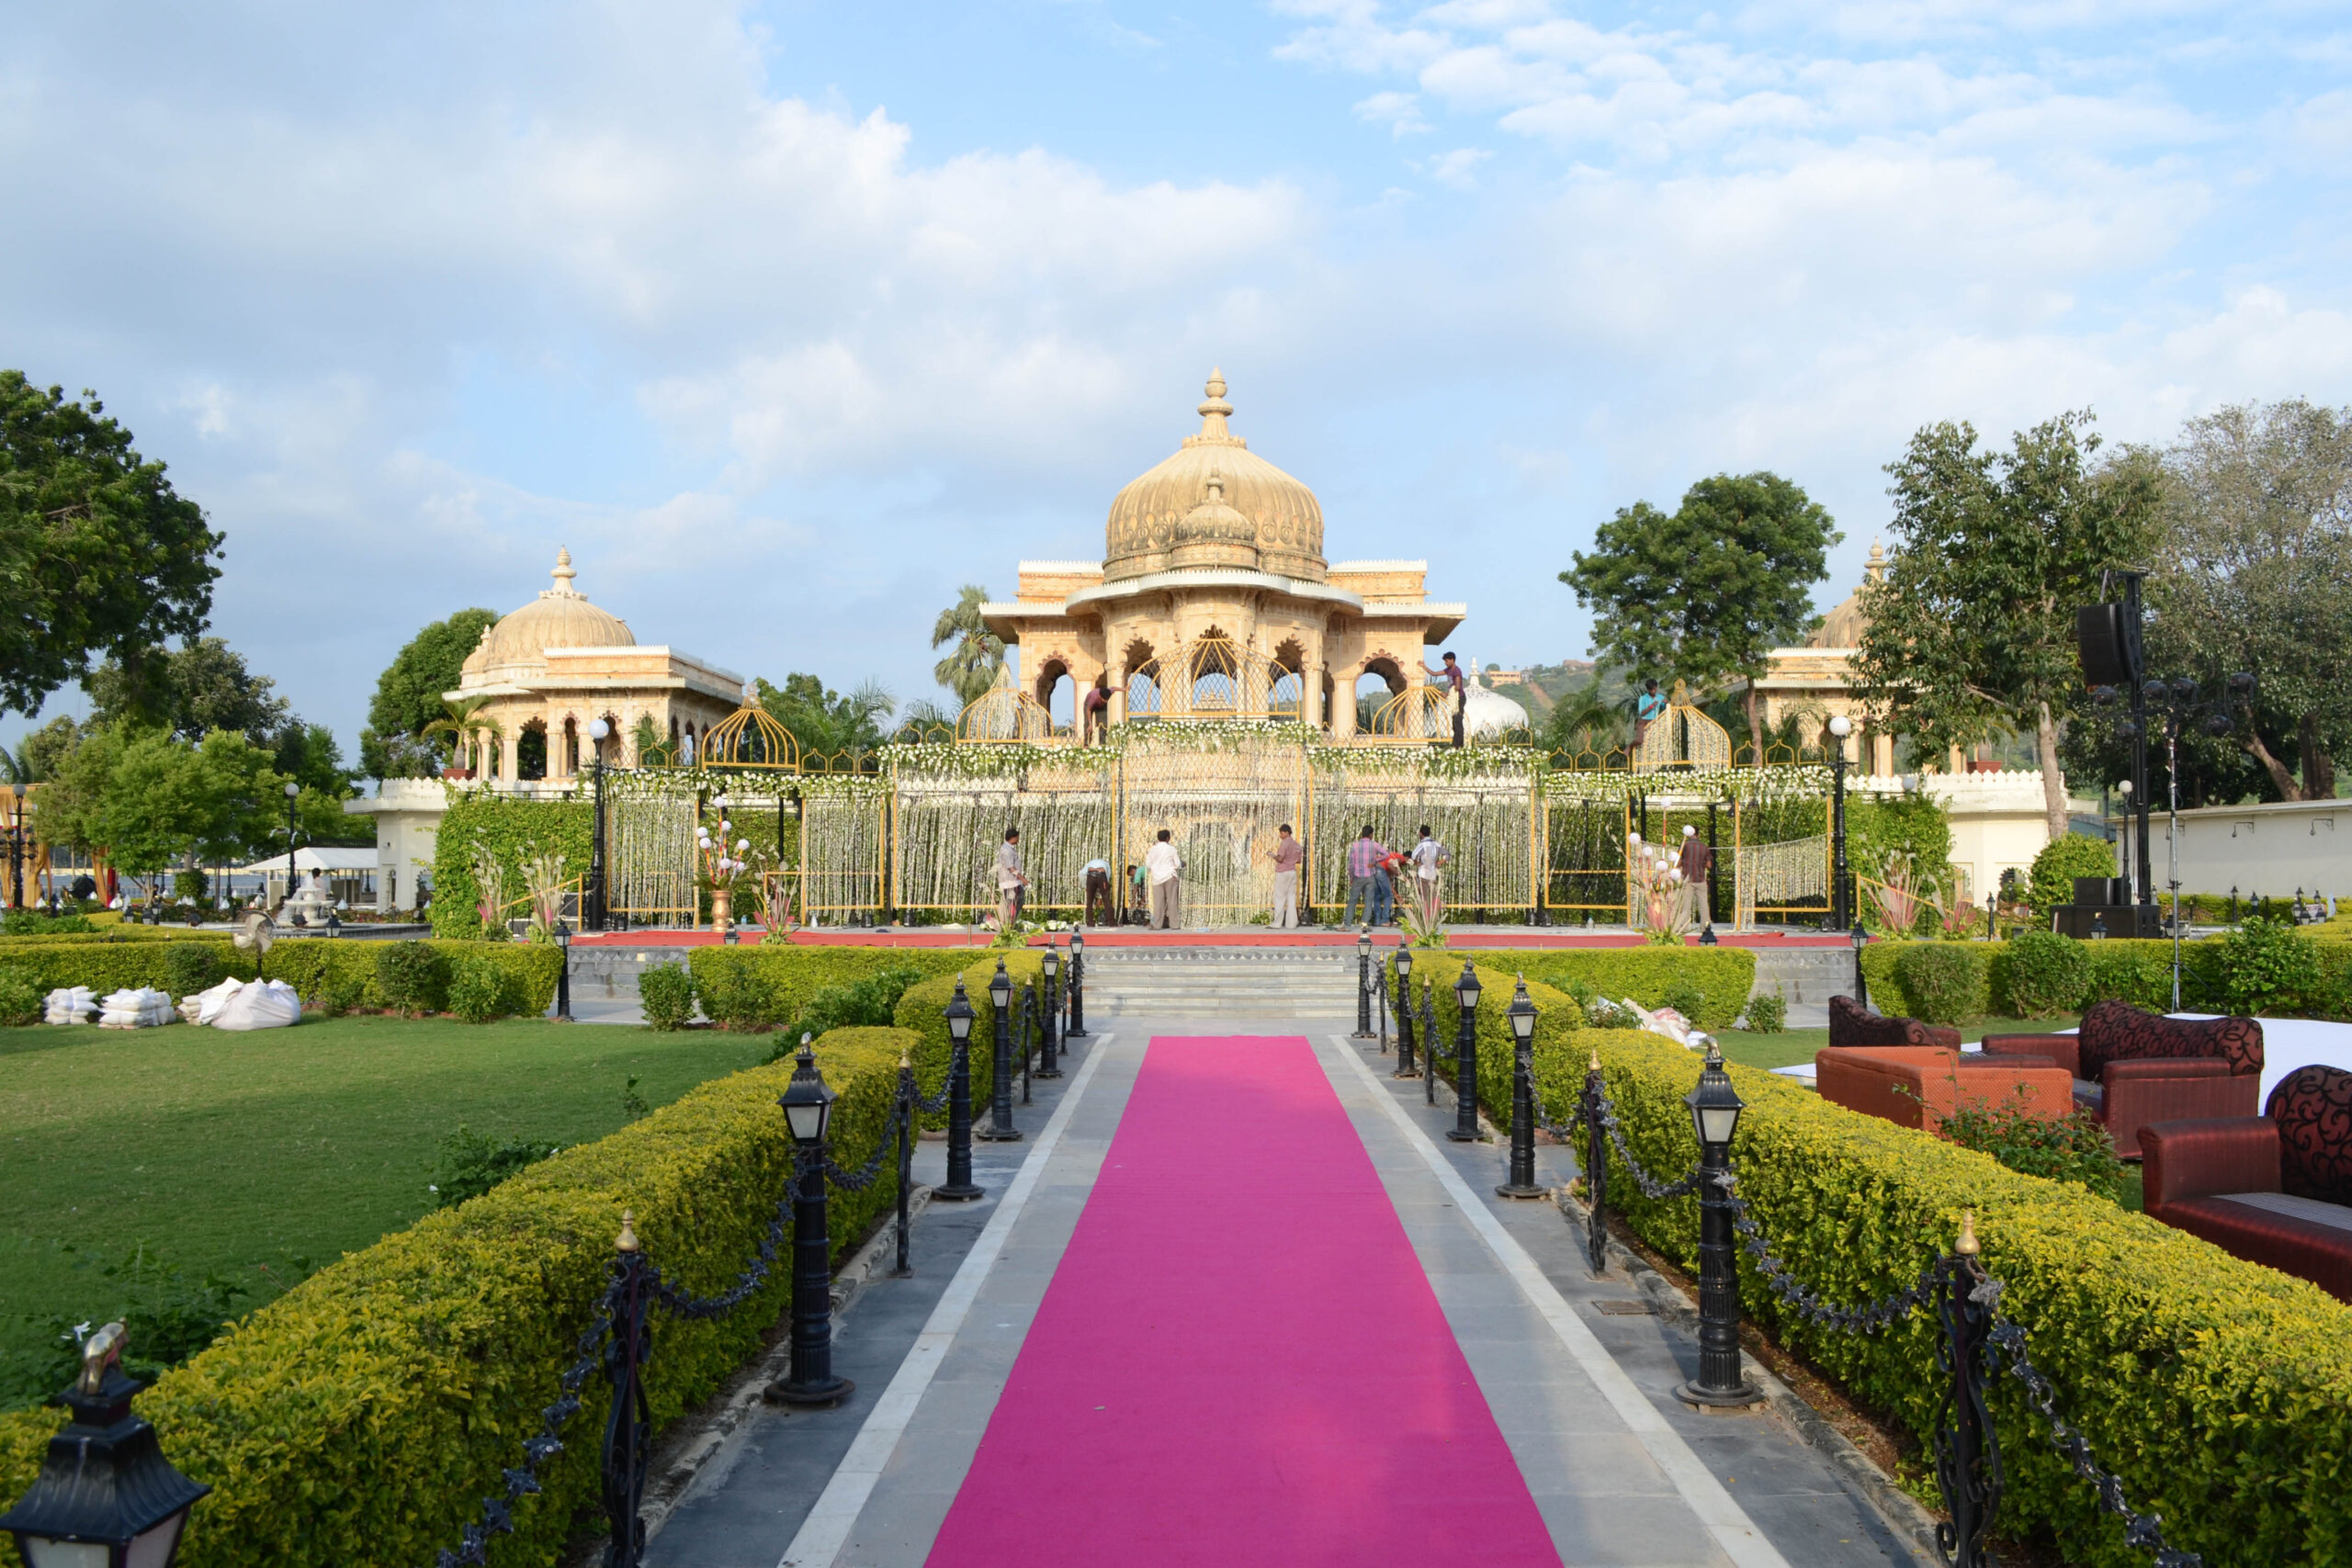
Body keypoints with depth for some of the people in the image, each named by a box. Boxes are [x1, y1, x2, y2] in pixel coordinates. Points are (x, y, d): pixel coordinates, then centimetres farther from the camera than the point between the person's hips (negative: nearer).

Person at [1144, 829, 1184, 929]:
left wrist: (1146, 855, 22)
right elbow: (1178, 864, 0)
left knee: (1158, 902, 2)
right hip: (1170, 877, -1)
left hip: (1157, 879, 1)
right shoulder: (1171, 849, -2)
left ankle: (1157, 925, -1)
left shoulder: (1153, 849, 1)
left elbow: (1148, 864, 5)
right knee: (1172, 900, 2)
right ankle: (1173, 924, 0)